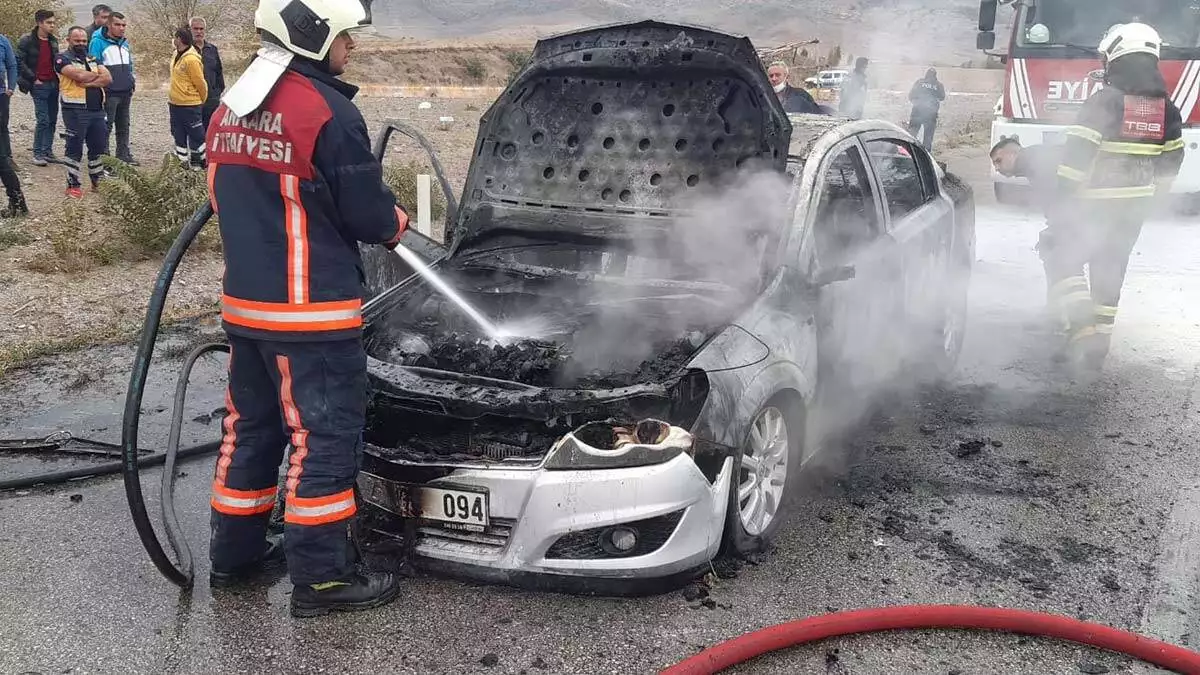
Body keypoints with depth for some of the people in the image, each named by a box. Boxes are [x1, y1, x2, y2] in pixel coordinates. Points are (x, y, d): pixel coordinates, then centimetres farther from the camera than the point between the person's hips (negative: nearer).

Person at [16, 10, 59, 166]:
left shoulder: (53, 41, 12)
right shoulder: (27, 41, -7)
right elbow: (19, 62, -10)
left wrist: (59, 76, 10)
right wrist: (33, 78, -12)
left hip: (54, 84, 6)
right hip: (39, 86, -6)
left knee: (52, 121, 7)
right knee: (43, 120, -10)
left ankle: (47, 151, 14)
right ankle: (38, 153, -2)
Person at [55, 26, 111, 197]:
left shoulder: (93, 59, 16)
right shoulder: (63, 59, -2)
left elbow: (108, 79, 2)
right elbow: (79, 75, -20)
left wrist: (87, 82, -12)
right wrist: (97, 75, -3)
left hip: (97, 110, 6)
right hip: (75, 111, -6)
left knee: (99, 147, 11)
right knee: (75, 148, 0)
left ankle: (98, 182, 23)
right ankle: (73, 185, 7)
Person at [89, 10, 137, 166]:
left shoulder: (125, 43, 14)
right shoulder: (98, 42, -8)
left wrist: (132, 83, 16)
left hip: (125, 93, 7)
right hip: (109, 93, -7)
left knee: (123, 125, 14)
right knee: (106, 126, -5)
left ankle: (124, 154, 22)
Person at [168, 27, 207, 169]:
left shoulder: (191, 59, -19)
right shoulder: (177, 55, 9)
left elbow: (200, 83, -13)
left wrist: (202, 101, -1)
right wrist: (172, 97, 19)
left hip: (190, 105, -9)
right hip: (175, 104, 9)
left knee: (196, 135, 0)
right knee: (179, 134, 14)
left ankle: (202, 161, 11)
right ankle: (182, 160, 22)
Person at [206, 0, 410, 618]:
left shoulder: (230, 109, 10)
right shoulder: (327, 110, -17)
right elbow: (368, 216, -12)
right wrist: (398, 222, 9)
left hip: (244, 303, 9)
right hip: (310, 311, -8)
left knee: (251, 426, 18)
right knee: (323, 437, 1)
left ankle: (234, 553, 30)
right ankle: (320, 578, 8)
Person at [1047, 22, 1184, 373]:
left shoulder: (1105, 101, -16)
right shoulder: (1166, 108, 5)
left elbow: (1077, 155, -20)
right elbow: (1171, 159, 12)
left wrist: (1064, 200, -14)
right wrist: (1150, 195, 23)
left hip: (1096, 204, -6)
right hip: (1136, 206, 6)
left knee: (1065, 260, 6)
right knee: (1110, 270, 16)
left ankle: (1084, 327, -14)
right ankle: (1099, 342, 20)